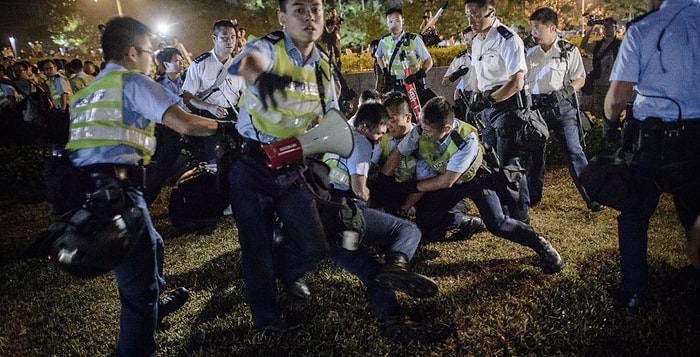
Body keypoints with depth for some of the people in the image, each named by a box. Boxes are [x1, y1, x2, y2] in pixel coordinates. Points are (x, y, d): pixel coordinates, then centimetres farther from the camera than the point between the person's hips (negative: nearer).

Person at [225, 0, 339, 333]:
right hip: (251, 165, -4)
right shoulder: (267, 47, -16)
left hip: (291, 167, 5)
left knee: (313, 245, 5)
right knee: (258, 246, 8)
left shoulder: (322, 66, 4)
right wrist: (261, 77, -65)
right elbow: (247, 64, -42)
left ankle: (287, 272, 41)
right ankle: (267, 316, 33)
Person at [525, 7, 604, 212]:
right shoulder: (530, 53, 7)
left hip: (562, 107, -4)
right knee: (535, 152, 11)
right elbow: (522, 81, 14)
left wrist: (568, 90, -15)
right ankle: (533, 195, 25)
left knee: (574, 151, -7)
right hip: (536, 106, 4)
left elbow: (580, 79, 1)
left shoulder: (569, 50, -2)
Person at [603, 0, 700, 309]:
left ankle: (633, 293, 21)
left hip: (649, 139, -2)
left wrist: (611, 122, 9)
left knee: (634, 216, 15)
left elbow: (616, 98, -10)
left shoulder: (642, 30, -7)